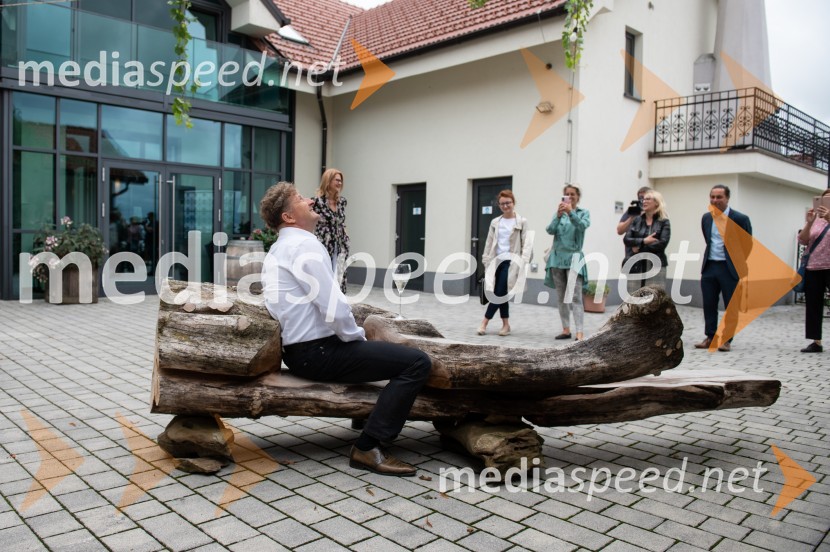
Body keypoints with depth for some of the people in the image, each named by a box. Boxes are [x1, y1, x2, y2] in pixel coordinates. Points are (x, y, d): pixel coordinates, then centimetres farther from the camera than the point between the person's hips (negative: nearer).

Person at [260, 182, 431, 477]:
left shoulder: (277, 250, 16)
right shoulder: (305, 245, -16)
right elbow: (334, 307, -23)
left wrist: (355, 335, 15)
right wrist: (356, 336, -5)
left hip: (297, 348, 11)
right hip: (318, 352, -11)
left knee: (374, 348, 33)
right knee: (417, 362, -15)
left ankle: (369, 415, 40)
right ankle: (368, 448, -12)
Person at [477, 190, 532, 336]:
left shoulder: (522, 222, 0)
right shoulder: (495, 222, 11)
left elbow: (527, 244, -5)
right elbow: (489, 243, 13)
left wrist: (523, 262, -16)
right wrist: (486, 261, 7)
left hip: (511, 261, -4)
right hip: (497, 261, 4)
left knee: (499, 293, -8)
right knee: (501, 294, 5)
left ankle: (484, 323, -3)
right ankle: (506, 325, 15)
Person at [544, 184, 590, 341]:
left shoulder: (583, 213, 5)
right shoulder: (558, 213, 12)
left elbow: (582, 226, -16)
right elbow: (550, 230, -4)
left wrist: (571, 212, -31)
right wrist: (558, 216, -20)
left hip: (573, 258, -4)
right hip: (557, 257, 4)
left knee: (575, 296, -13)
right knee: (561, 297, 7)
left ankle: (579, 332, -17)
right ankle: (566, 329, 14)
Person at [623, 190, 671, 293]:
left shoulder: (664, 222, 2)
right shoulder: (636, 220, 10)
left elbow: (662, 243, -11)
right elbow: (626, 239, -1)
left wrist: (639, 247, -9)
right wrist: (643, 241, -15)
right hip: (636, 265, 3)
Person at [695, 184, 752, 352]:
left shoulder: (740, 218, -7)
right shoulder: (706, 218, 8)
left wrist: (740, 265, 0)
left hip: (730, 268, -4)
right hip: (709, 267, 4)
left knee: (731, 306, 3)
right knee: (709, 305, 6)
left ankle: (727, 340, 11)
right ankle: (710, 337, 16)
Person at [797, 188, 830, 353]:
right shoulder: (815, 220, 12)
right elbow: (802, 240, 1)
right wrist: (809, 223, -13)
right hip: (813, 268, 4)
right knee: (813, 306, 4)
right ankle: (816, 342, 10)